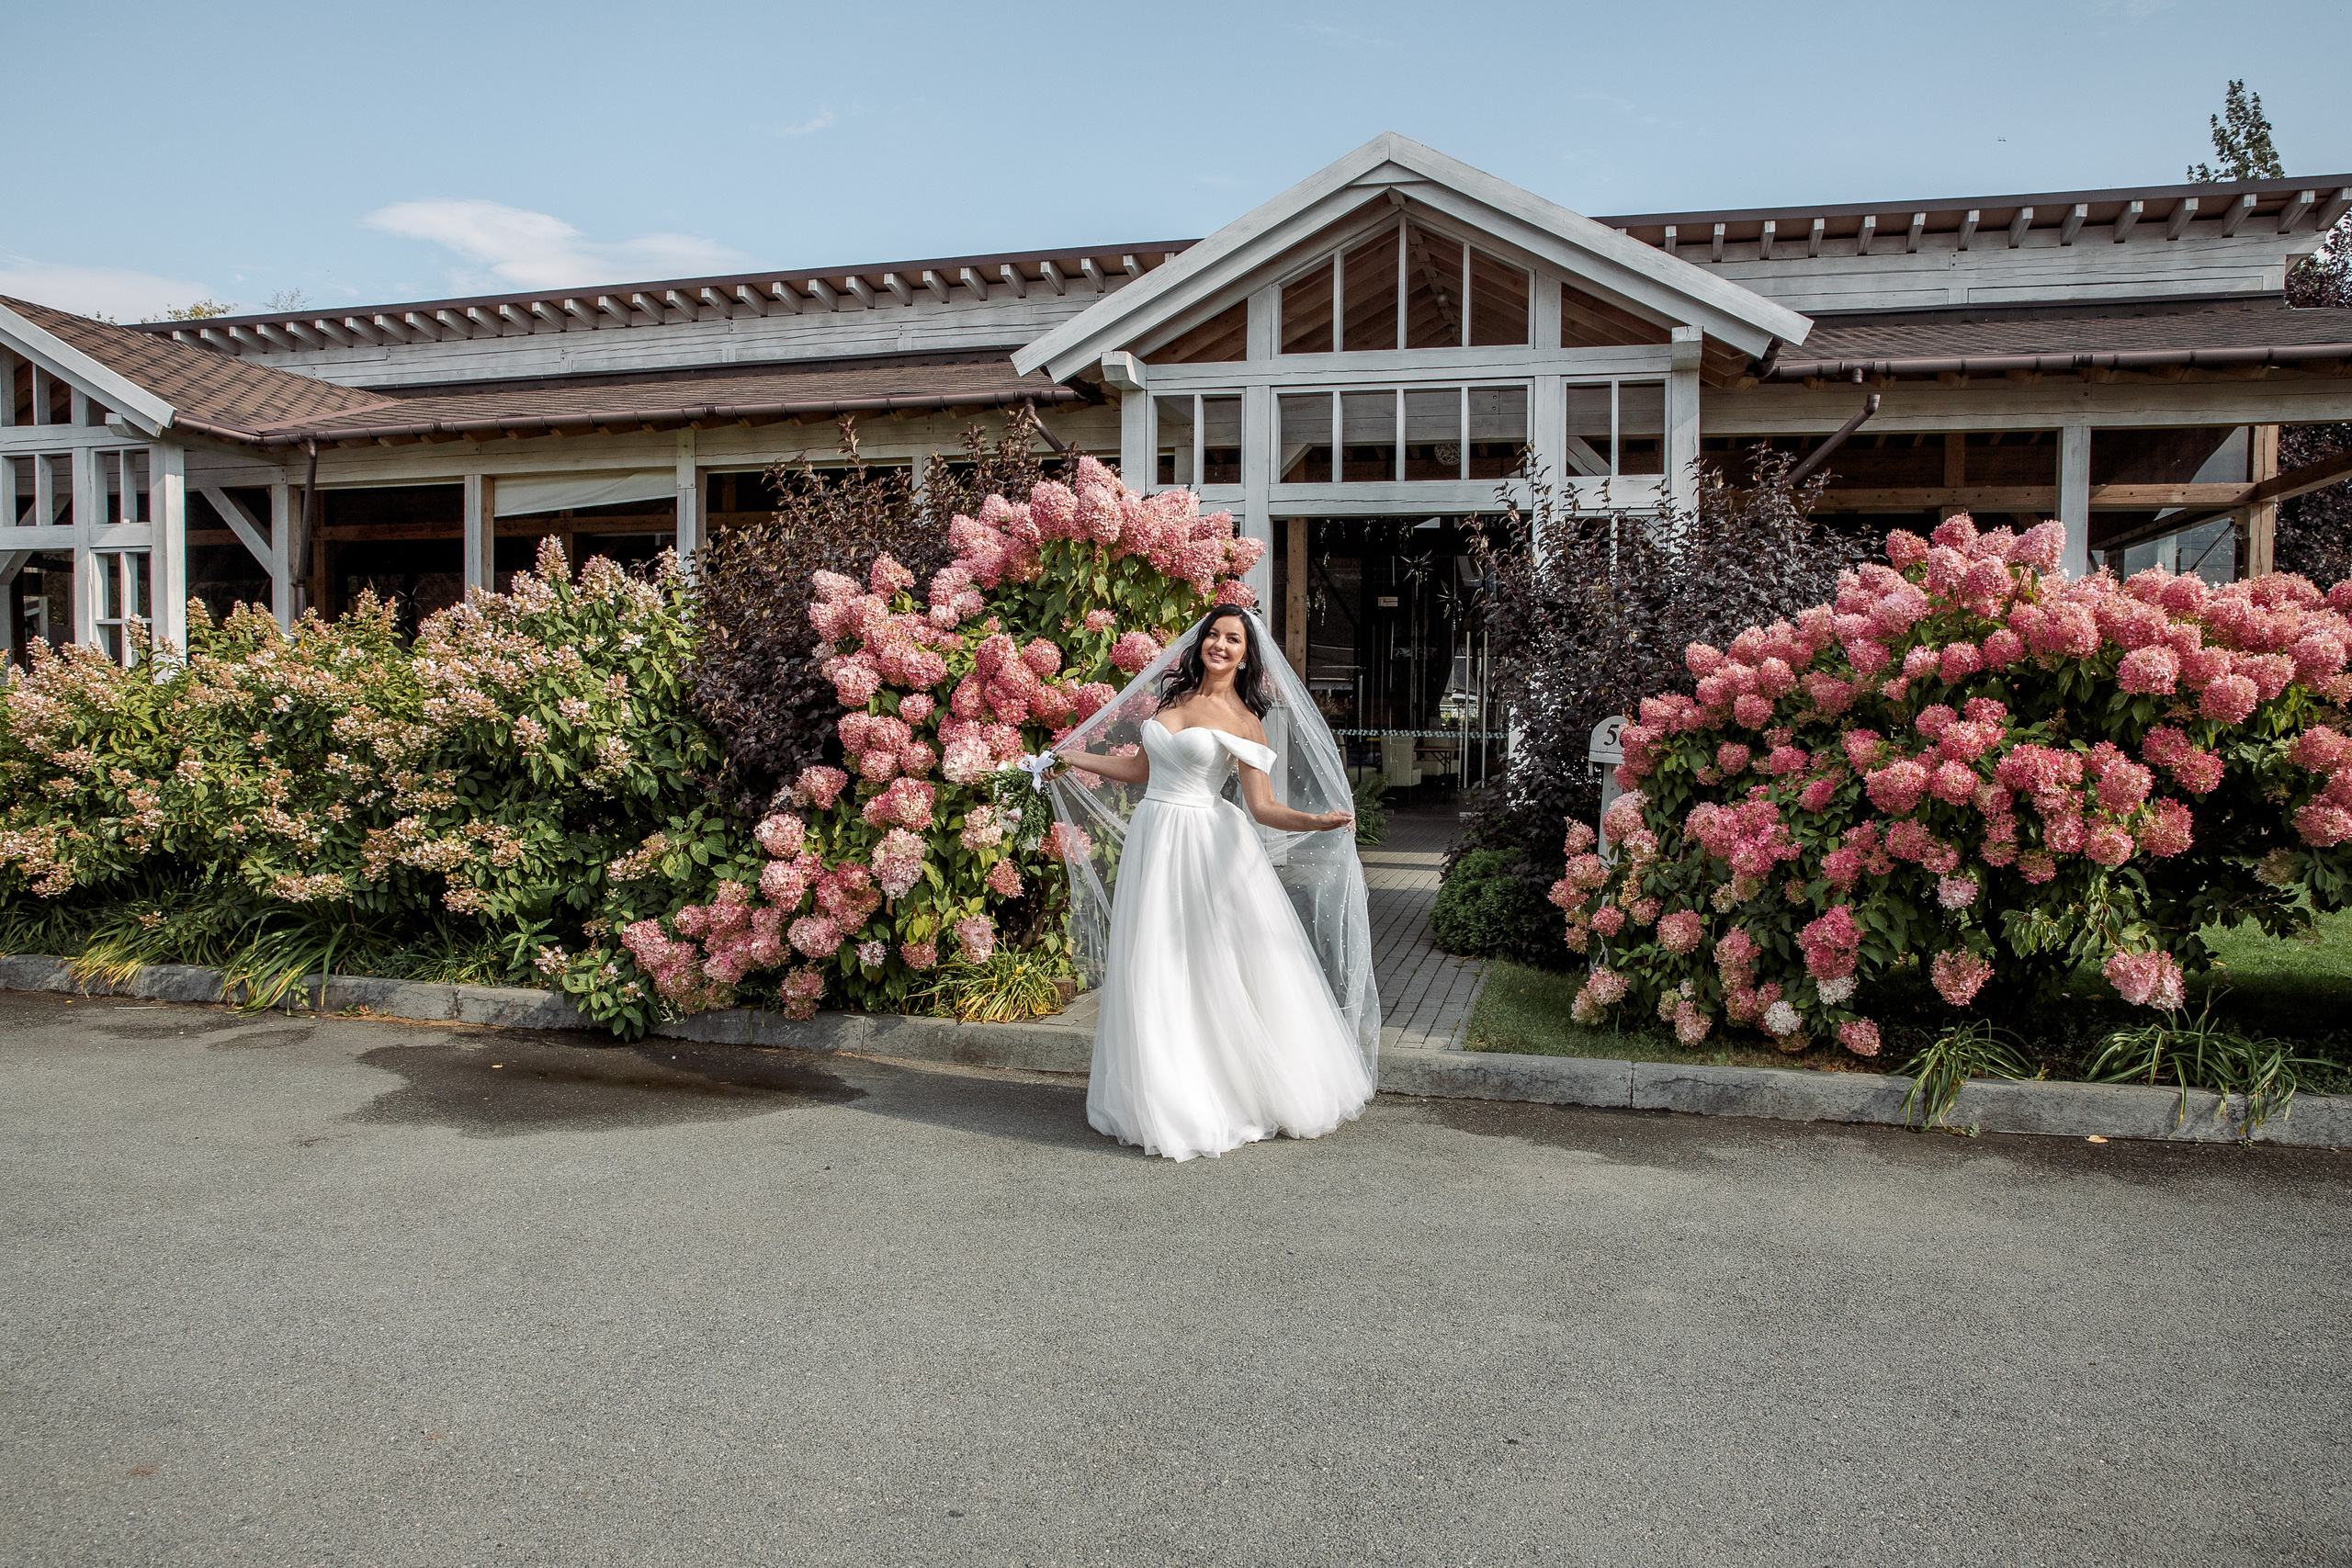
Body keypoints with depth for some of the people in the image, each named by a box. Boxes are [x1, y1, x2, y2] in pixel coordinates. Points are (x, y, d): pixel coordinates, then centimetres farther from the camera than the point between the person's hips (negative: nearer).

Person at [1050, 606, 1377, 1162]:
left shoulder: (1243, 719, -4)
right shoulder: (1172, 696, 12)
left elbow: (1262, 808, -11)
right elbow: (1143, 769, 21)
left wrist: (1318, 821, -28)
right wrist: (1071, 759, 26)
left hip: (1206, 847, -5)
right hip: (1153, 842, 5)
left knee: (1219, 971, -2)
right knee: (1157, 976, 6)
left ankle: (1243, 1097, 11)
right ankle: (1169, 1102, 16)